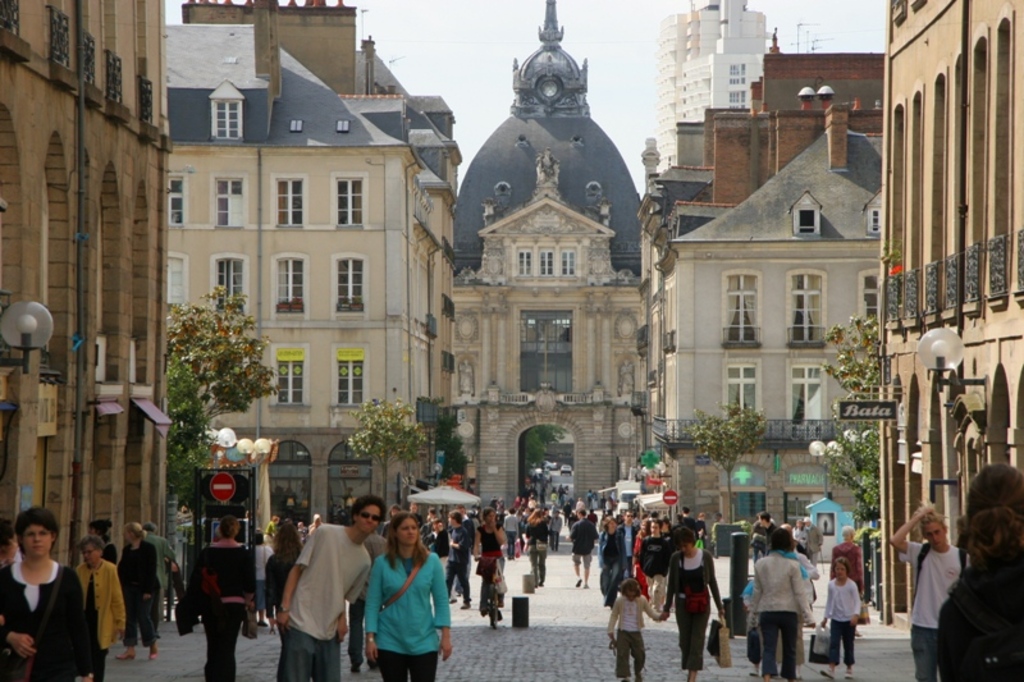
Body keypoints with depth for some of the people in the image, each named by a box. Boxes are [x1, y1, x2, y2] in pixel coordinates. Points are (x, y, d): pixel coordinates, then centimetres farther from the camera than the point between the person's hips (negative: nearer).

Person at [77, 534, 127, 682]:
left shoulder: (110, 570, -7)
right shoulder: (80, 570, 2)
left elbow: (117, 598, -5)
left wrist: (120, 623, -5)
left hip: (102, 622, -2)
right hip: (84, 619, 2)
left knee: (99, 658, 5)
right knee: (87, 657, 4)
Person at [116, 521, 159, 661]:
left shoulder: (148, 549, -8)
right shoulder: (126, 550, 11)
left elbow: (151, 570, -12)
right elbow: (122, 569, 10)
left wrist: (148, 590, -17)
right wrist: (120, 588, 2)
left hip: (143, 588, -6)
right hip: (129, 587, 6)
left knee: (143, 616, -4)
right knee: (130, 617, 4)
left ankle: (153, 647, 13)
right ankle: (130, 650, 6)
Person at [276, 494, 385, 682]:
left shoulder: (364, 560, 10)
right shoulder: (326, 534, -5)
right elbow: (297, 569, -3)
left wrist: (342, 618, -1)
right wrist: (284, 607, -10)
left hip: (330, 631, 6)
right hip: (302, 624, -6)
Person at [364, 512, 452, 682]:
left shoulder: (431, 561, 0)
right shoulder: (382, 563, -2)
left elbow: (441, 600, 1)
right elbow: (372, 602, -2)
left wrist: (446, 635, -6)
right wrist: (370, 638, -7)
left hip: (423, 641, 0)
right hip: (390, 642, 0)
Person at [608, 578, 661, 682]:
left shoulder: (642, 600, -4)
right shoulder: (619, 601, -4)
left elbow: (651, 612, -1)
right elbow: (614, 616, 4)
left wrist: (659, 616, -22)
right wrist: (611, 631, -3)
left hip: (636, 632, 1)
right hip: (623, 632, -1)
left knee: (640, 654, 5)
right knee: (622, 654, -7)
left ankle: (638, 673, 29)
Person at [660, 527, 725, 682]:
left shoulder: (705, 556, -5)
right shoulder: (676, 558, -2)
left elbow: (712, 581, 4)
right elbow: (671, 584, 6)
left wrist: (720, 606, 6)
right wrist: (667, 607, 7)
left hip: (702, 605, -2)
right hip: (683, 604, 2)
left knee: (697, 640, -8)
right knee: (685, 640, 3)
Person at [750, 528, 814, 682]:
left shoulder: (760, 564, 2)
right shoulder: (793, 565, -7)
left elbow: (757, 591, 7)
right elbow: (800, 593, -8)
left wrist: (755, 613, 16)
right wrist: (808, 616, -6)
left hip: (767, 611, 1)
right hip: (789, 611, -1)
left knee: (769, 649, -7)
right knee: (789, 650, 14)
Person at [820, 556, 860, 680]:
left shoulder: (851, 585, -8)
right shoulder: (831, 584, 3)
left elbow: (857, 601, -9)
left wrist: (856, 614, -24)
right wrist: (826, 617, 12)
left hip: (849, 620, -2)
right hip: (836, 619, 2)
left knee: (848, 644, 8)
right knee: (833, 643, -11)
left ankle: (849, 668, 21)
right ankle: (831, 668, -19)